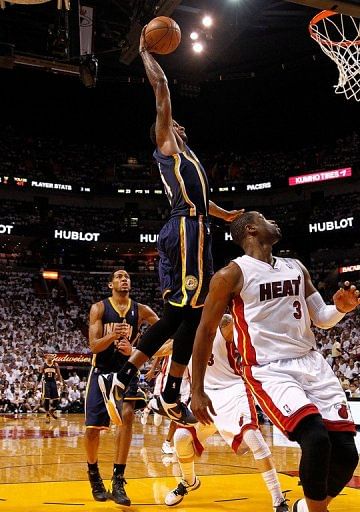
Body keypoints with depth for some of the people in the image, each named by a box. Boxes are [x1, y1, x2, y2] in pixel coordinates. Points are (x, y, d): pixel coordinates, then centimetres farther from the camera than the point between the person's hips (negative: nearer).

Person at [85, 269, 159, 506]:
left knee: (127, 414, -25)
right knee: (92, 428, -2)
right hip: (102, 371, 0)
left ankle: (118, 481, -18)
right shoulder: (99, 308, -4)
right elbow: (94, 346, -12)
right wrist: (113, 335, -31)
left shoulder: (141, 310, 0)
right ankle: (93, 473, 28)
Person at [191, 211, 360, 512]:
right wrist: (197, 391, -2)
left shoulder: (297, 268, 14)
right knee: (316, 439, -27)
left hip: (312, 363, 6)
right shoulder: (232, 274, -4)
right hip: (269, 371, -6)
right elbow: (206, 331, -1)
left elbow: (322, 319, 19)